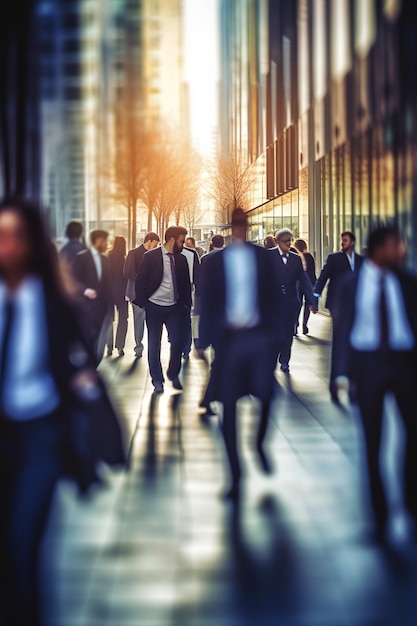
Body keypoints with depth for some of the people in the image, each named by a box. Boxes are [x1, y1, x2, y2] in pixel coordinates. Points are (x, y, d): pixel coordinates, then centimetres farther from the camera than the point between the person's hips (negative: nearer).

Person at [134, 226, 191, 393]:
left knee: (178, 342, -1)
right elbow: (140, 281, -5)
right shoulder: (151, 256, -6)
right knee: (154, 345, 3)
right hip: (155, 307, -3)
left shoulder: (181, 259, 6)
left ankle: (173, 375, 20)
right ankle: (157, 380, 14)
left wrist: (186, 304, 4)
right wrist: (142, 303, -9)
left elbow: (186, 284, 12)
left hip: (174, 307, 3)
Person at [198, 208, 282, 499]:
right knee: (228, 407, 1)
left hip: (259, 336, 0)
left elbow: (273, 295, 6)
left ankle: (260, 443, 17)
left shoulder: (263, 257, 8)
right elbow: (207, 302, 7)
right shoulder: (215, 260, 7)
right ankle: (236, 474, 10)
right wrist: (204, 340, 2)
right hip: (228, 338, 0)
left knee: (266, 393, -15)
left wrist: (275, 333, -2)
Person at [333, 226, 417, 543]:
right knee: (372, 438, 5)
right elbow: (343, 328, 3)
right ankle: (380, 513, 17)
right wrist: (343, 372, -3)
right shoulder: (351, 283, 2)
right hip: (367, 361, -1)